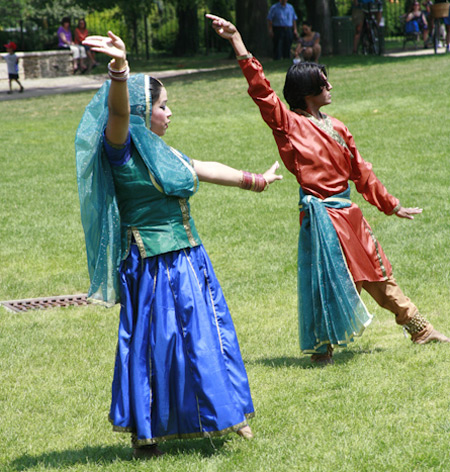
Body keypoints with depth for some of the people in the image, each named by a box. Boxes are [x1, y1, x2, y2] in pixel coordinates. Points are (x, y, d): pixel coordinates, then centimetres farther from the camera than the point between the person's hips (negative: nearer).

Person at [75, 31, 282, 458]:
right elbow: (118, 112, -31)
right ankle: (144, 434, 8)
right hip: (152, 263, -9)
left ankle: (223, 414, 29)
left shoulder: (157, 150, 16)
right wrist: (119, 70, -51)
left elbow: (203, 169, 29)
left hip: (188, 258, 9)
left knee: (204, 335, 15)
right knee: (153, 341, -3)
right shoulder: (122, 149, -11)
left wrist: (253, 180, 41)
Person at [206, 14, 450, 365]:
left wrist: (391, 206, 20)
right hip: (320, 214, -6)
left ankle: (419, 329, 26)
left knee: (378, 274, 16)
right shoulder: (288, 124, -8)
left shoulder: (336, 128, 11)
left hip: (349, 214, 6)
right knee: (325, 280, -1)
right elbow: (260, 88, -17)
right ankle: (321, 348, 16)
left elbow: (361, 172, 17)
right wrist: (237, 40, -21)